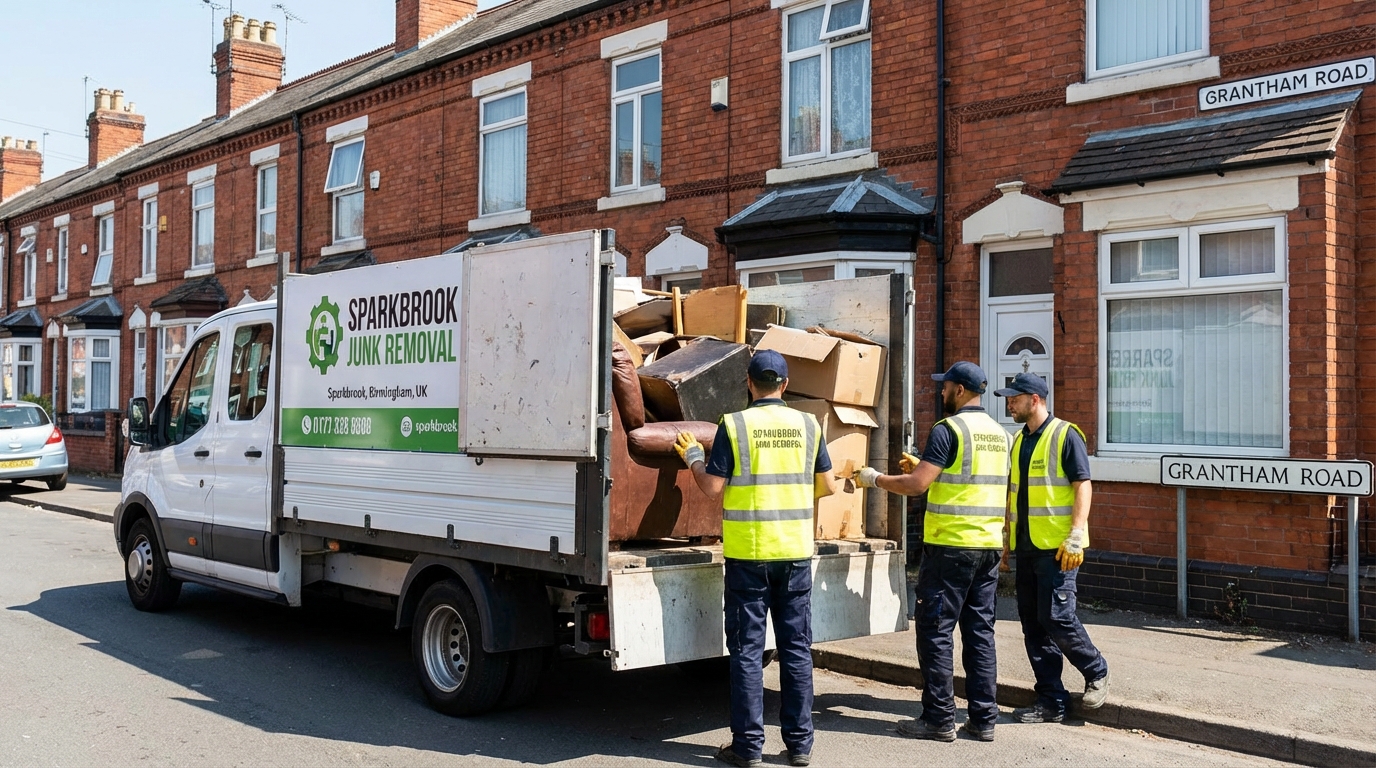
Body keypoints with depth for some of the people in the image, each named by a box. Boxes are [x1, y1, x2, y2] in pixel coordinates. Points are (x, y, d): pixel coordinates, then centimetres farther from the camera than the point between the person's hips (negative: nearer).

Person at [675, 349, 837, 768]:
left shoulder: (734, 425, -7)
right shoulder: (808, 424, 3)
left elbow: (713, 488, -8)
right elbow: (828, 486, 8)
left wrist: (693, 457, 10)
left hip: (748, 552, -3)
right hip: (796, 550, 3)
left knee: (747, 650, 5)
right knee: (796, 648, 10)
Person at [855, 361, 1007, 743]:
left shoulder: (948, 429, -11)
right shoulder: (998, 432, 13)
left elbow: (917, 485, -16)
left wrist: (876, 478, -1)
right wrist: (925, 468, 24)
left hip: (950, 545, -8)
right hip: (989, 544, 8)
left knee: (935, 629, 1)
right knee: (980, 631, 11)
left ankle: (939, 719, 4)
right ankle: (984, 718, 14)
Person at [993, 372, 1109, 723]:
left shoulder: (1065, 435, -7)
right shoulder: (1019, 441, 16)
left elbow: (1083, 485, -12)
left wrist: (1076, 535, -20)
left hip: (1056, 546, -8)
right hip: (1027, 546, 8)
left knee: (1056, 617, -11)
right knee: (1033, 624, 7)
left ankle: (1096, 672, 15)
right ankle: (1051, 701, 14)